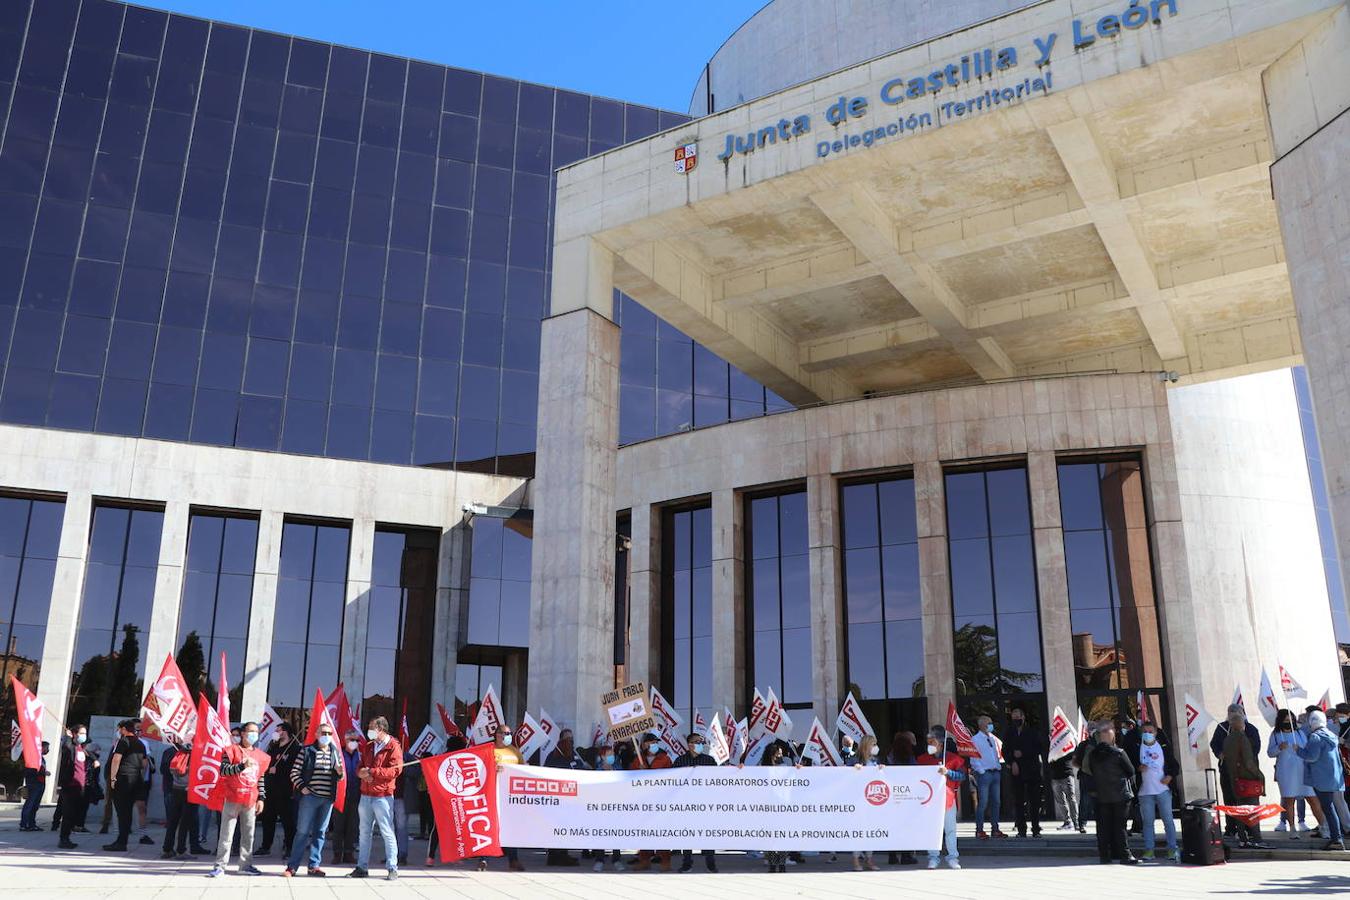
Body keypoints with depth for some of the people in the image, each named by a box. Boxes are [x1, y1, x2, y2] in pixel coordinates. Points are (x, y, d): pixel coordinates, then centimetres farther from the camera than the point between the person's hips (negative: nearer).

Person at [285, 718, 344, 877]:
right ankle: (292, 866, 3)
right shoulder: (306, 751, 0)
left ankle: (313, 866, 14)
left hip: (328, 798, 4)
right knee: (303, 831, -3)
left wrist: (340, 772, -6)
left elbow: (339, 778, 17)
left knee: (320, 832, 7)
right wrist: (302, 787, -11)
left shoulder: (336, 753, 11)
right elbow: (294, 772, 0)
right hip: (309, 796, -4)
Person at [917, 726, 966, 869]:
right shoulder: (923, 759, 8)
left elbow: (962, 776, -7)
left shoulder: (954, 758, 0)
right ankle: (933, 857, 9)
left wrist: (947, 772, -20)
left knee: (950, 829, 3)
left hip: (948, 797, -2)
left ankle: (952, 858, 11)